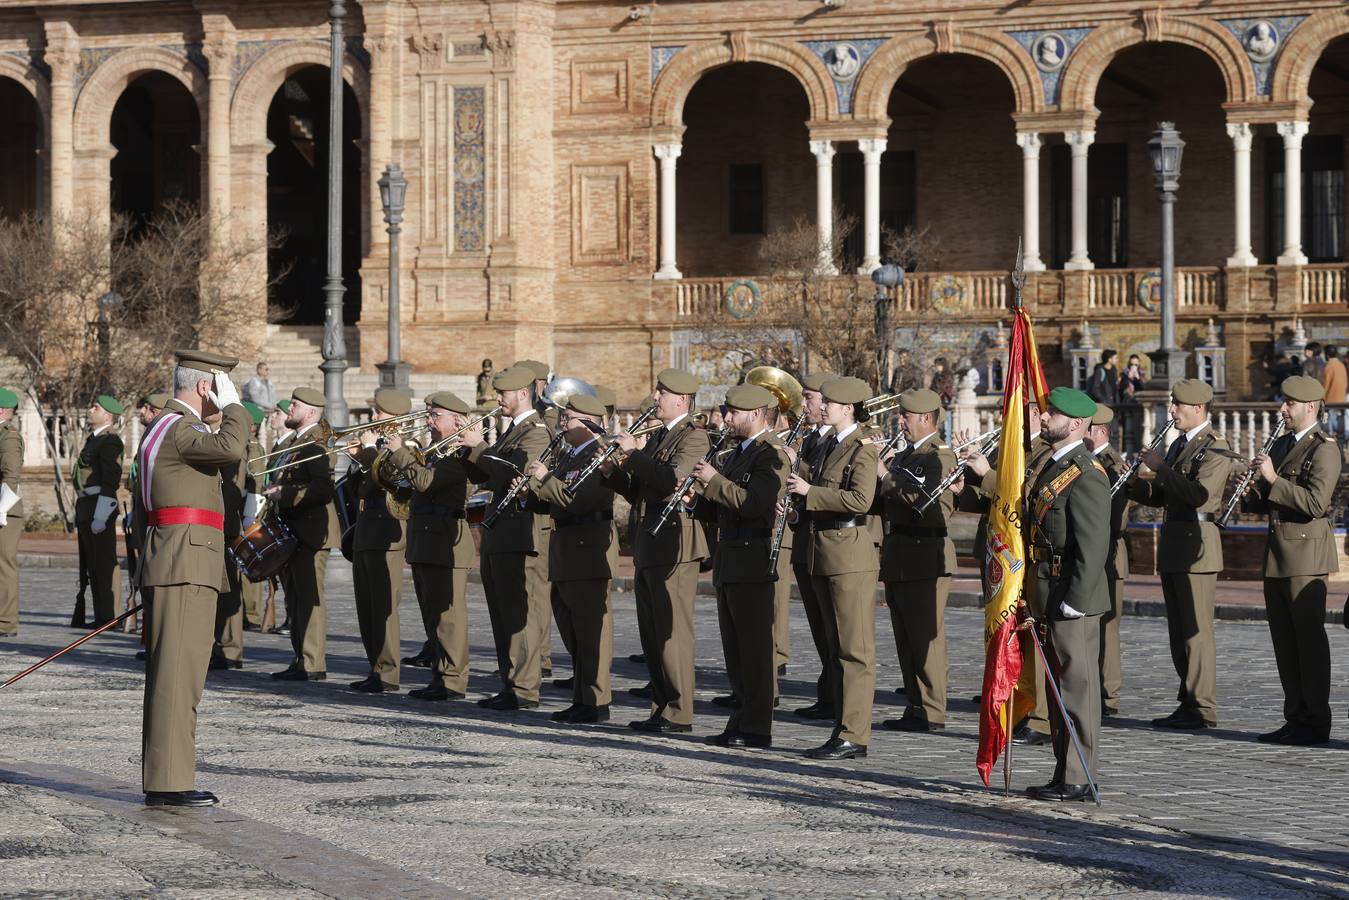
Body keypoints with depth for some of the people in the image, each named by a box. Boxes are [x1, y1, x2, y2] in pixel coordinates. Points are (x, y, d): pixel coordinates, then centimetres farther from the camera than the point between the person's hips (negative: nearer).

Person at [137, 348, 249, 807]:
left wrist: (153, 565, 28)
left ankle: (164, 779, 15)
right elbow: (231, 447, -31)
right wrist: (232, 404, -14)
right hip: (186, 566, -11)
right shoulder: (178, 428, -11)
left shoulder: (161, 428, 22)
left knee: (171, 674, 11)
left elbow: (144, 514, 26)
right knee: (177, 673, -11)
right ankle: (169, 781, -13)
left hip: (170, 568, 11)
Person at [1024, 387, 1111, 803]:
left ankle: (1078, 780, 0)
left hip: (1073, 601, -10)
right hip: (1051, 601, 10)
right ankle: (1065, 774, 22)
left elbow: (1093, 545, -21)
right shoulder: (1054, 467, 16)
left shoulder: (1085, 475, -16)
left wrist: (1073, 601, -22)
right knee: (1060, 688, 15)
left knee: (1077, 687, -4)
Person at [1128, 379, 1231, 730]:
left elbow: (1199, 493, -23)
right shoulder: (1178, 445, 19)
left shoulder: (1215, 446, -10)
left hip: (1196, 544, -9)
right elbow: (1163, 496, 20)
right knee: (1179, 631, 11)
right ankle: (1188, 705, 16)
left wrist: (1161, 467, -18)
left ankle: (1203, 709, -5)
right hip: (1172, 545, 9)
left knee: (1196, 629, -8)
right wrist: (1134, 483, 3)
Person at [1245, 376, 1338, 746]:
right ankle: (1296, 719, 14)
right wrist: (1253, 492, 1)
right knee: (1284, 640, 9)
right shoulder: (1281, 444, 18)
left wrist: (1273, 479, -21)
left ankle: (1316, 724, -2)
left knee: (1309, 638, -6)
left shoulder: (1324, 448, -9)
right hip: (1277, 552, 9)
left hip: (1305, 552, -8)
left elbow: (1316, 503, -20)